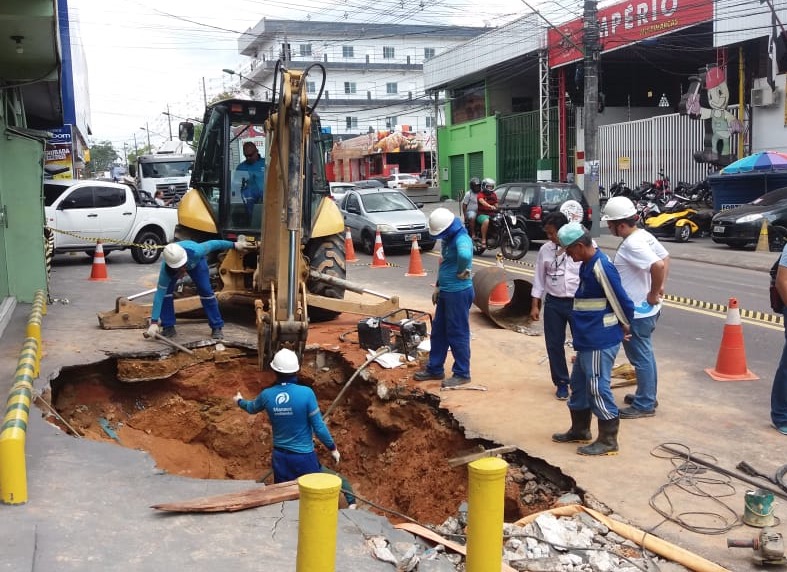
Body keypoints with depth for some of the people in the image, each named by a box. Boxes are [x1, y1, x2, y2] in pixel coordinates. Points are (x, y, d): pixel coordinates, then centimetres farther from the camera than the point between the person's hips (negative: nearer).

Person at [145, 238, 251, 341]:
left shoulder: (195, 252, -46)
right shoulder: (166, 270, -42)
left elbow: (212, 244, -27)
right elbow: (160, 293, -40)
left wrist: (234, 245, -13)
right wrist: (154, 322, -43)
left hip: (196, 261, 0)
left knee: (206, 290, -10)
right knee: (165, 291, -16)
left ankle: (217, 327, 0)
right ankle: (168, 327, -1)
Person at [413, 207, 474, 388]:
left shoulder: (461, 239, -21)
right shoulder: (448, 238, 10)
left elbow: (465, 255, -45)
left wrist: (461, 272, -27)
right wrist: (438, 286, 19)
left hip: (458, 293, -10)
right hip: (446, 292, 10)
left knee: (458, 334, 0)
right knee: (438, 331, 16)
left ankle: (462, 374, 11)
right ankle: (434, 369, 27)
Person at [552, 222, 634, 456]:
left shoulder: (601, 267, -21)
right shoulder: (587, 265, 11)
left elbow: (621, 300, -18)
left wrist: (624, 325, -2)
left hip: (601, 342, -10)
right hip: (587, 340, 10)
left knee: (598, 389, -3)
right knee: (579, 385, 19)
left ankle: (608, 441, 7)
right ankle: (580, 430, 33)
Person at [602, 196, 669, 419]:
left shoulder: (631, 245, -24)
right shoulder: (644, 235, 6)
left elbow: (658, 265, -36)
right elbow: (665, 257, 17)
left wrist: (654, 293, -23)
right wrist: (660, 287, 11)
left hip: (636, 311, -10)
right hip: (646, 308, 10)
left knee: (640, 357, 0)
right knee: (644, 354, 21)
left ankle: (644, 405, 11)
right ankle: (647, 396, 34)